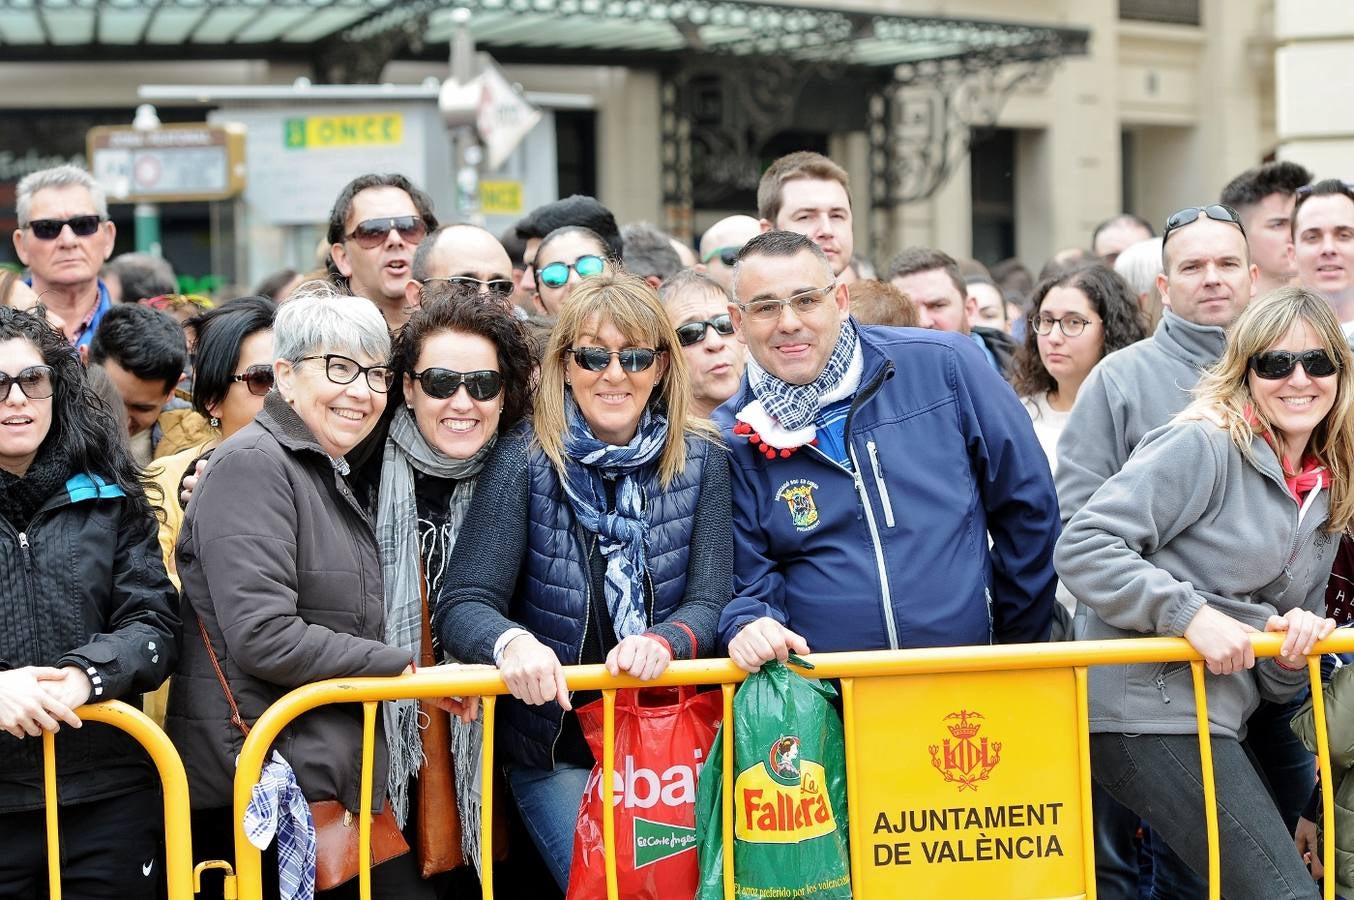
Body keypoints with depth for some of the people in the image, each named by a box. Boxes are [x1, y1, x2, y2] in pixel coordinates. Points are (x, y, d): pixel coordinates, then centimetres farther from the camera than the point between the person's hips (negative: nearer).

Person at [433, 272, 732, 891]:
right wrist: (512, 641, -37)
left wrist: (665, 641, -30)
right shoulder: (527, 462, -9)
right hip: (555, 750, -2)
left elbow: (710, 601, -7)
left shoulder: (700, 461, -2)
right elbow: (461, 607, -14)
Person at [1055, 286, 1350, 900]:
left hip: (1216, 717, 9)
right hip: (1142, 706, -9)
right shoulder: (1203, 447, -8)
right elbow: (1081, 548, -16)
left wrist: (1295, 648, -3)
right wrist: (1189, 613, -23)